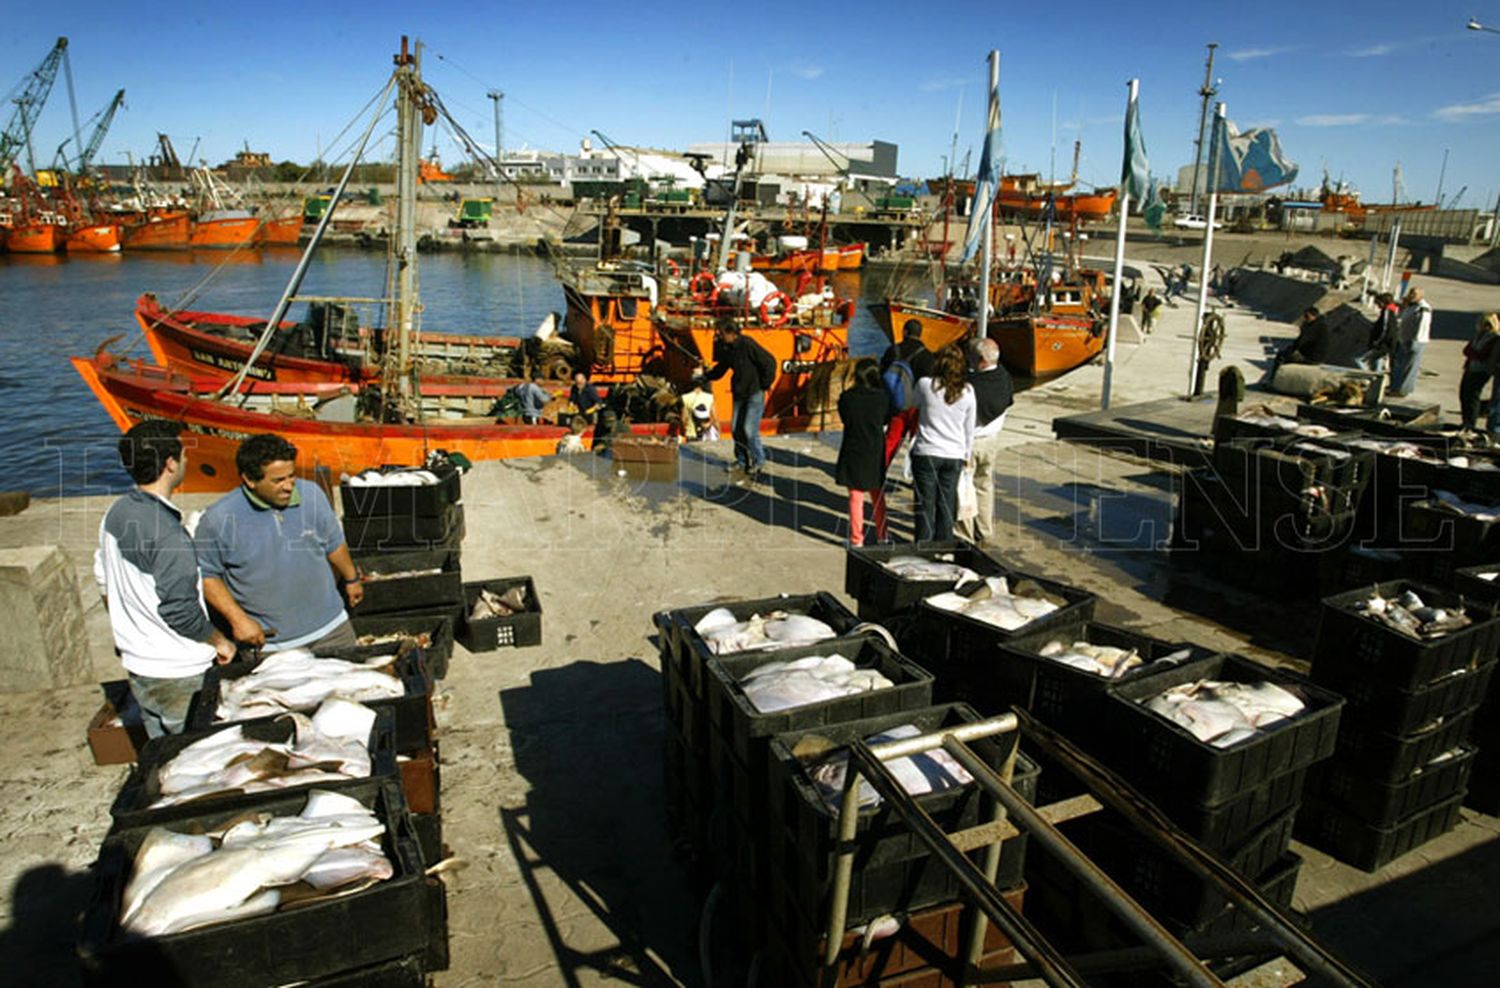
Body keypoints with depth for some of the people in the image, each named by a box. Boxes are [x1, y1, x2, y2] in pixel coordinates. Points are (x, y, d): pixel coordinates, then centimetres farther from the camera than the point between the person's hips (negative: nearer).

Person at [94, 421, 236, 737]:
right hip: (177, 673, -9)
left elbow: (104, 582, 13)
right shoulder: (168, 534, -27)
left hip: (135, 661, 9)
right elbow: (181, 613, -23)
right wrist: (220, 642, -7)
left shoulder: (116, 513, 1)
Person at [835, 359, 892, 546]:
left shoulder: (846, 398, -13)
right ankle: (881, 536, 26)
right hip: (876, 454, 2)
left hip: (854, 455, -2)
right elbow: (886, 420, 5)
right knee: (878, 497, 17)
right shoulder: (882, 397, -9)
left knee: (856, 498, 8)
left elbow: (844, 419, 1)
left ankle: (857, 539, 14)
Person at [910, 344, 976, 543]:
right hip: (954, 455, 2)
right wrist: (966, 455, 20)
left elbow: (914, 407, 9)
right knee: (946, 505, 10)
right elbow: (969, 428, 9)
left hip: (926, 453, -2)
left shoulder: (925, 384, -8)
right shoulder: (967, 391, 1)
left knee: (926, 505, 4)